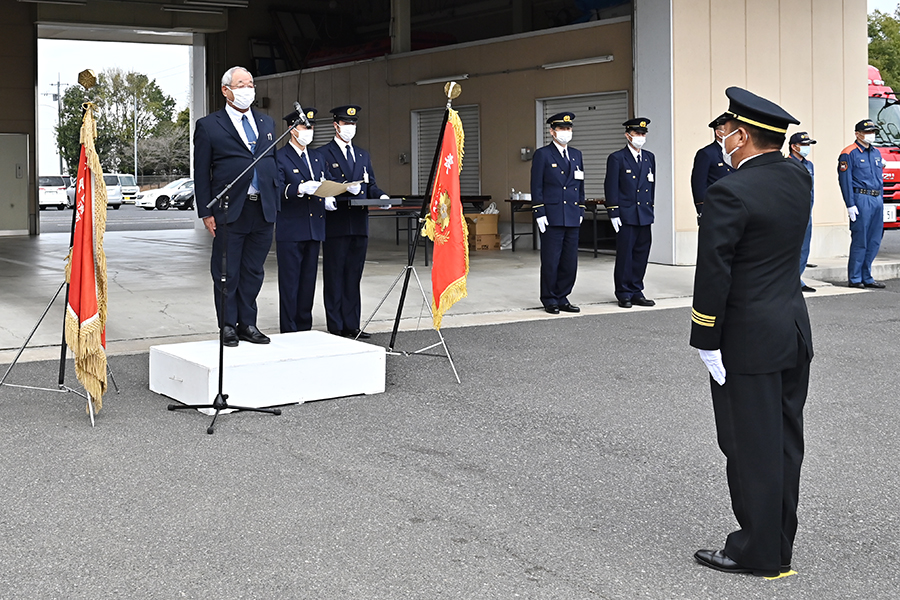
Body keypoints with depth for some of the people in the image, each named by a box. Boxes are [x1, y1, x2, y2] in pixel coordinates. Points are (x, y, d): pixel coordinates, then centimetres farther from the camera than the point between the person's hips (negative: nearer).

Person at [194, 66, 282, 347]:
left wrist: (276, 203, 10)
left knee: (254, 271, 10)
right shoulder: (208, 126, 0)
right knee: (227, 273, 3)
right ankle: (228, 326, 13)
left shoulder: (267, 123, 15)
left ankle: (247, 324, 19)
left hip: (263, 210, 4)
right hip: (229, 211, -4)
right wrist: (206, 213, -7)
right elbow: (201, 174, -1)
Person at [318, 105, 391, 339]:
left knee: (354, 276, 8)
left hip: (359, 223, 6)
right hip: (335, 224, -6)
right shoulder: (323, 154, 1)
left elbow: (371, 185, 19)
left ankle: (352, 325, 13)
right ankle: (336, 327, 2)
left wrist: (381, 196, -2)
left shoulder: (363, 155, 21)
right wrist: (347, 188, -29)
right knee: (334, 276, -1)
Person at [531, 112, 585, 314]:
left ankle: (562, 298, 16)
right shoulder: (542, 154, -1)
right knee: (550, 261, -1)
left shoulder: (576, 155, 15)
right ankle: (549, 300, 8)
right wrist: (539, 213, -10)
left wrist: (581, 211, 14)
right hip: (552, 217, -5)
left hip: (572, 217, 5)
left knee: (570, 261, 6)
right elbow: (536, 186, -4)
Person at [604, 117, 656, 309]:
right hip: (626, 215, -5)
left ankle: (636, 292, 15)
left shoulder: (649, 157, 14)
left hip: (645, 216, 5)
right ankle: (624, 294, 6)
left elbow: (652, 185, 19)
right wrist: (613, 213, -11)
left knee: (641, 254, 7)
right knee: (625, 255, -2)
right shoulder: (617, 158, -3)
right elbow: (611, 187, -6)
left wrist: (650, 208, 14)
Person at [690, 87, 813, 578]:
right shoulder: (798, 178, 3)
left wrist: (706, 342, -11)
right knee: (784, 441, 15)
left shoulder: (730, 192, -19)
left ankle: (758, 551, 12)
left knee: (752, 448, 2)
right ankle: (779, 544, 26)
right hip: (794, 332, 8)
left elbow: (713, 275, -19)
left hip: (748, 339, -8)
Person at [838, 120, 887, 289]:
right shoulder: (849, 154, -5)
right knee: (860, 241, -6)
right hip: (861, 200, -7)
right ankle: (855, 279, 2)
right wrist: (850, 205, -16)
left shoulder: (876, 153, 18)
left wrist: (881, 201, 17)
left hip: (877, 200, 7)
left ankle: (867, 277, 15)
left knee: (874, 241, 7)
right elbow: (845, 180, -10)